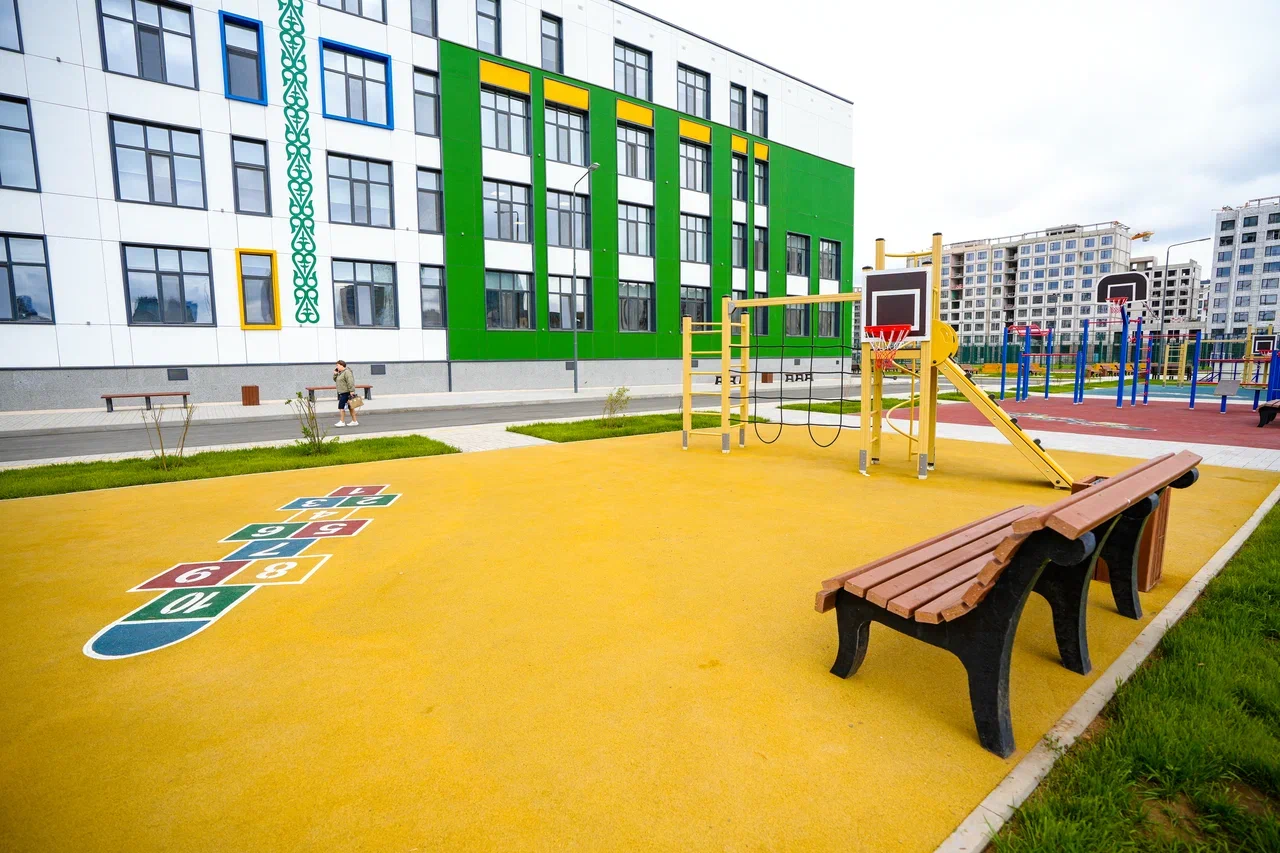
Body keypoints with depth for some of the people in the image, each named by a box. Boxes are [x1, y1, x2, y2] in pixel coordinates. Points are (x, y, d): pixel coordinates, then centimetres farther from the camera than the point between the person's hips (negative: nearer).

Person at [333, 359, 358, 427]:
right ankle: (354, 421, 15)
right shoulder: (340, 373, 18)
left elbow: (350, 382, -23)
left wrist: (351, 391, -28)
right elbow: (335, 380, 26)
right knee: (350, 407, 11)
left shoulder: (347, 372, -15)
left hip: (346, 393, -10)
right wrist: (335, 374, 10)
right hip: (342, 393, 10)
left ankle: (342, 422, -5)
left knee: (341, 407, -9)